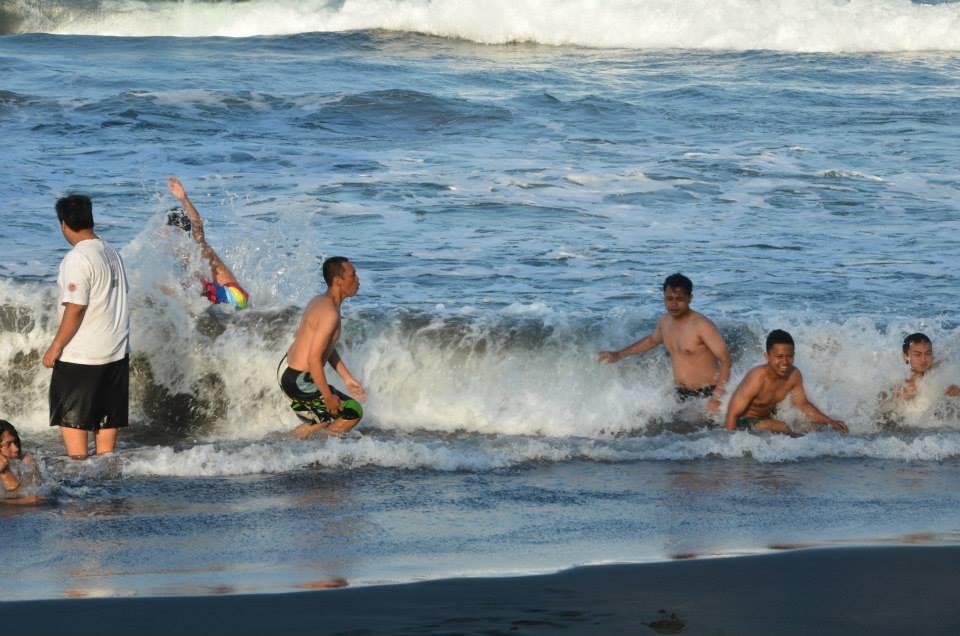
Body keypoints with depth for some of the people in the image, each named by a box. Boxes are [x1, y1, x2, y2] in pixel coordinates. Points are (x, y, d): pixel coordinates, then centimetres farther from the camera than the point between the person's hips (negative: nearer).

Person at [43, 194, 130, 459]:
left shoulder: (77, 259, -17)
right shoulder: (113, 254, 8)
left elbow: (75, 308, -20)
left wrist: (56, 346, -13)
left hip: (81, 356, -8)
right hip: (117, 352, 8)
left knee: (70, 418, 1)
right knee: (107, 418, 11)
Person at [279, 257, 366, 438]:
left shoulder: (319, 302, 9)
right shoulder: (330, 314, -23)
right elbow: (314, 359, -26)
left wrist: (348, 379, 20)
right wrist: (328, 397, -18)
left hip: (288, 373, 10)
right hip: (301, 382, -10)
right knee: (354, 412, 0)